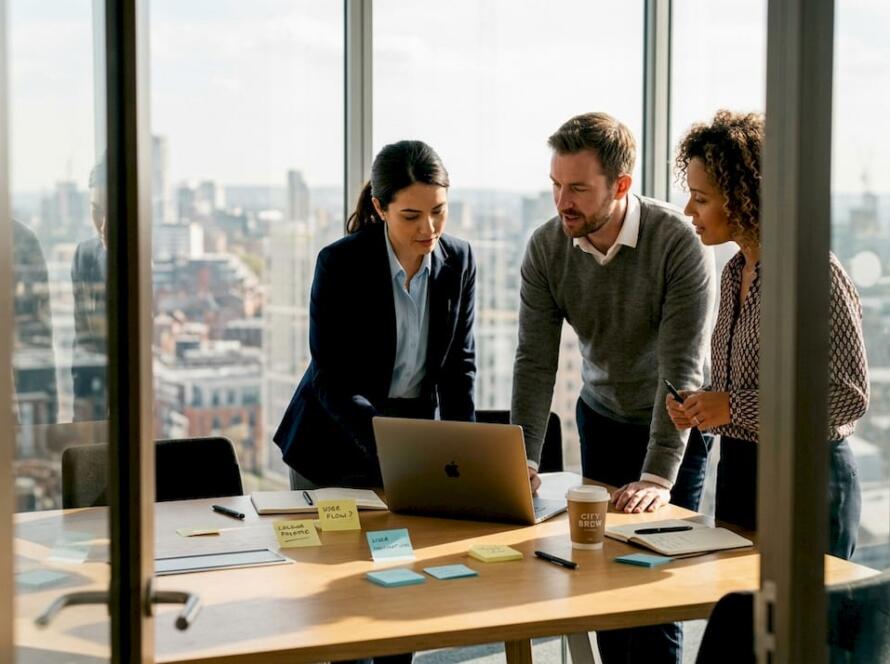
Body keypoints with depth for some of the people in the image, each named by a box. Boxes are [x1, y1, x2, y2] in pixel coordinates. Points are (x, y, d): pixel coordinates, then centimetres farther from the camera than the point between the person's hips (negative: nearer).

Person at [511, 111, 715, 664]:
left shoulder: (678, 242, -25)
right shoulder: (546, 248, -13)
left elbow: (681, 370, -28)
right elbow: (535, 361, -13)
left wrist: (657, 478, -34)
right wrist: (524, 461, -23)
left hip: (675, 423, -4)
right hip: (601, 419, 4)